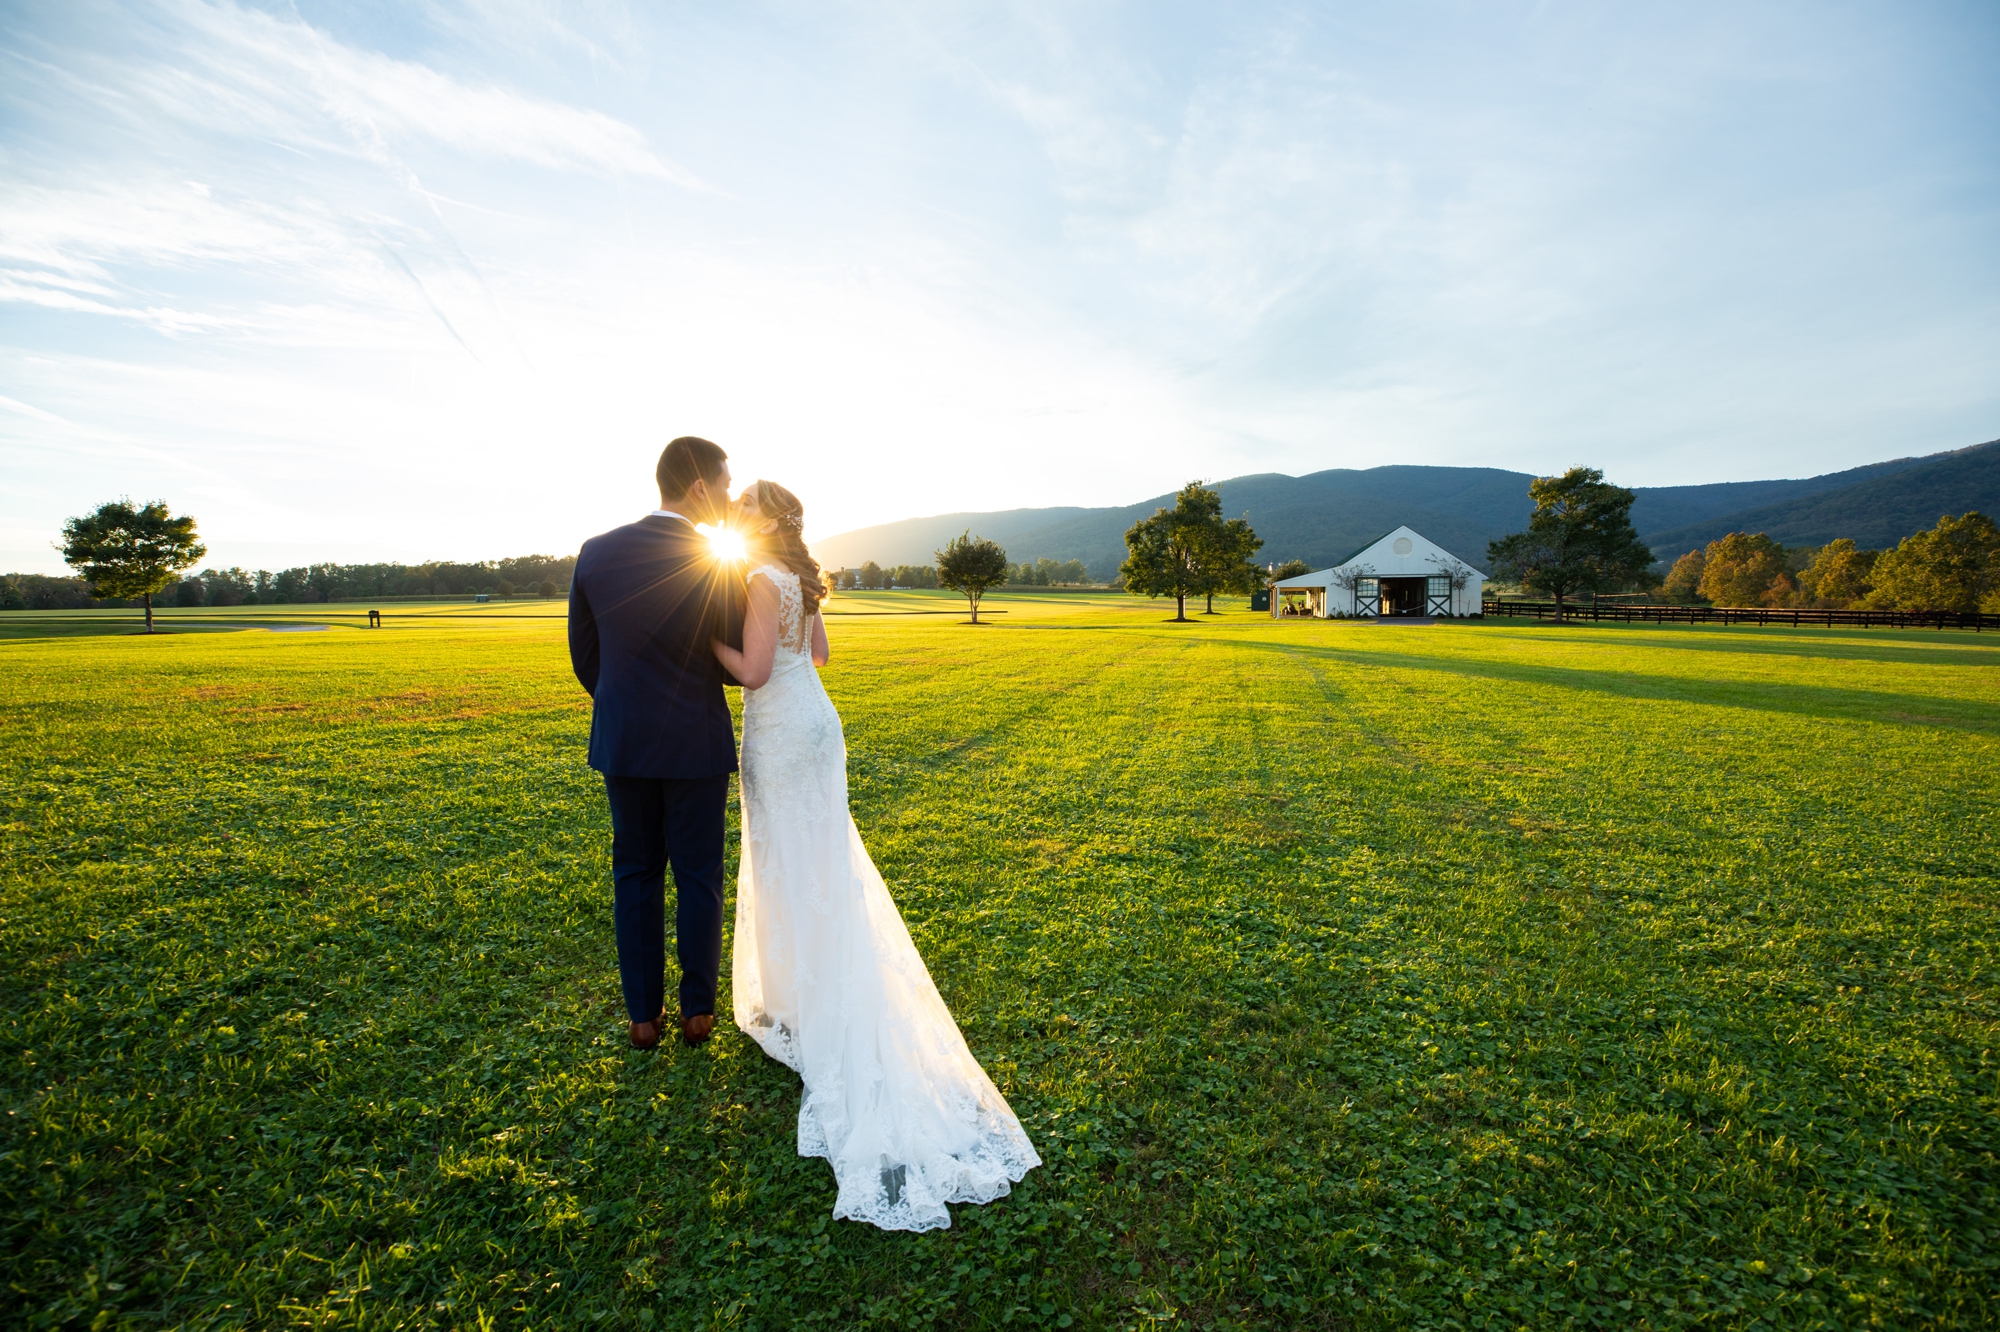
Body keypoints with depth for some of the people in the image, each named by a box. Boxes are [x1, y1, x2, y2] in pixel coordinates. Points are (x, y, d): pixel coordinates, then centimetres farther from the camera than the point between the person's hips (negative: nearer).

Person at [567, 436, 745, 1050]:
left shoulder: (595, 553, -3)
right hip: (695, 743, -3)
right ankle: (697, 1009, 23)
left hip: (623, 741, 3)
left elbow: (584, 654, 5)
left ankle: (643, 1014, 24)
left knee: (635, 874, 15)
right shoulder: (719, 566, -14)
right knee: (698, 877, 11)